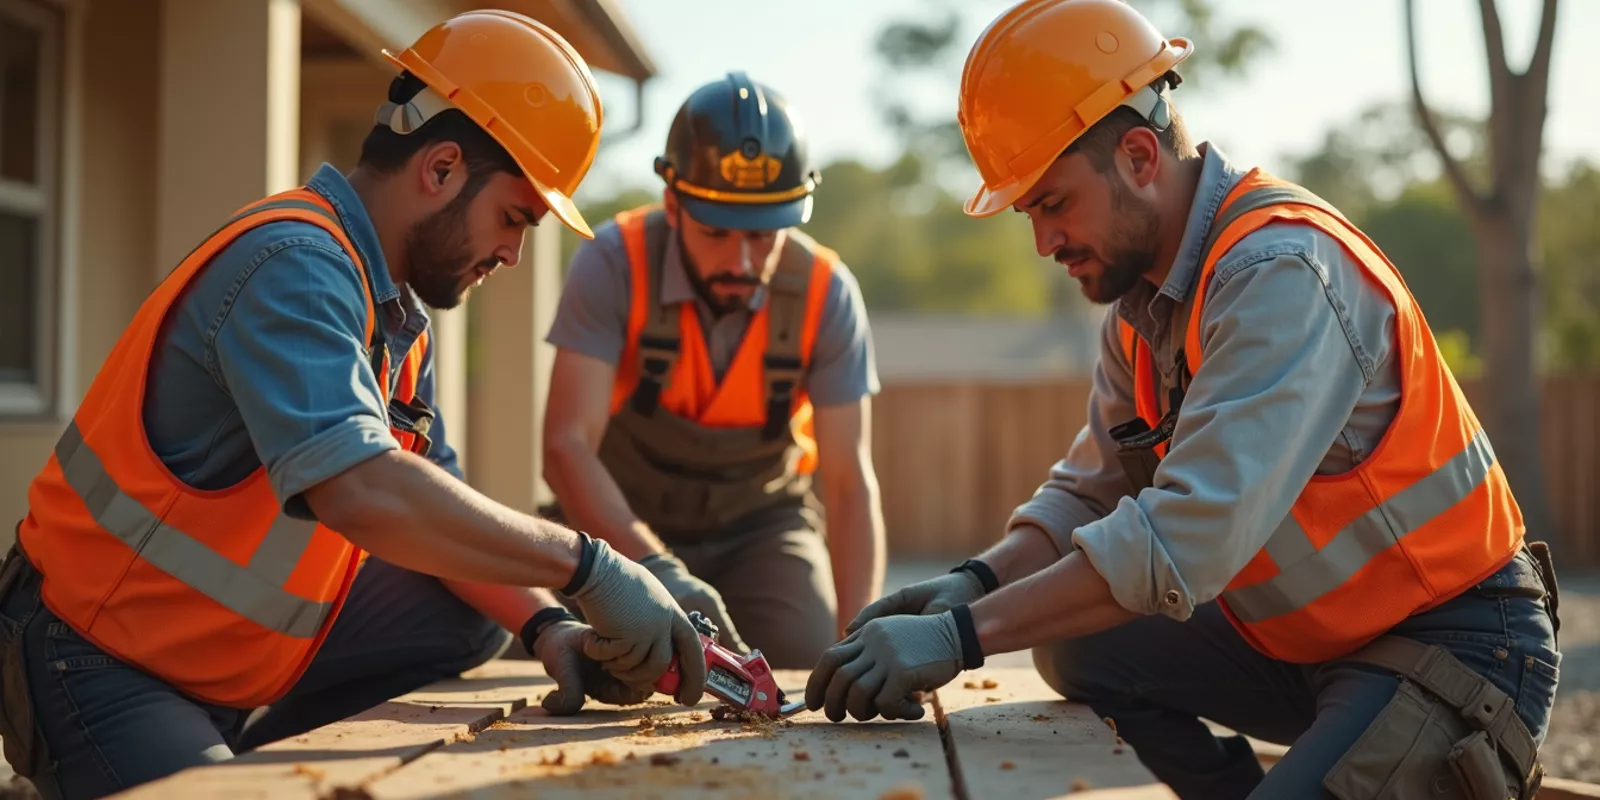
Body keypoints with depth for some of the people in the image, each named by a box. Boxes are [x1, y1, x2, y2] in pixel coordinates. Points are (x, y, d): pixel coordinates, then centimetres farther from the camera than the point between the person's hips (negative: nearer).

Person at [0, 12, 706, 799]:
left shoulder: (396, 310, 6)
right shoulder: (293, 267, -23)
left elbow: (432, 500, 6)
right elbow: (363, 492, -37)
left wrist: (545, 624, -10)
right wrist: (588, 564, -31)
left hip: (241, 643, 9)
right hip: (98, 665, -9)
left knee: (472, 614, 2)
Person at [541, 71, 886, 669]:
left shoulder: (826, 293, -19)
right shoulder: (614, 265, -24)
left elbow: (850, 482, -17)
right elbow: (567, 446, -31)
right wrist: (658, 570, -47)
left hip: (761, 523, 1)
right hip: (627, 522, -1)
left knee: (806, 662, -21)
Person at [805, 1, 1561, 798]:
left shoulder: (1282, 270, -24)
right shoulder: (1143, 292, 4)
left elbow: (1192, 535, -33)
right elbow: (1088, 490, 9)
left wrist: (962, 636, -33)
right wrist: (974, 582, -11)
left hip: (1457, 645, -9)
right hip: (1309, 638, 9)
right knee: (1077, 646, 3)